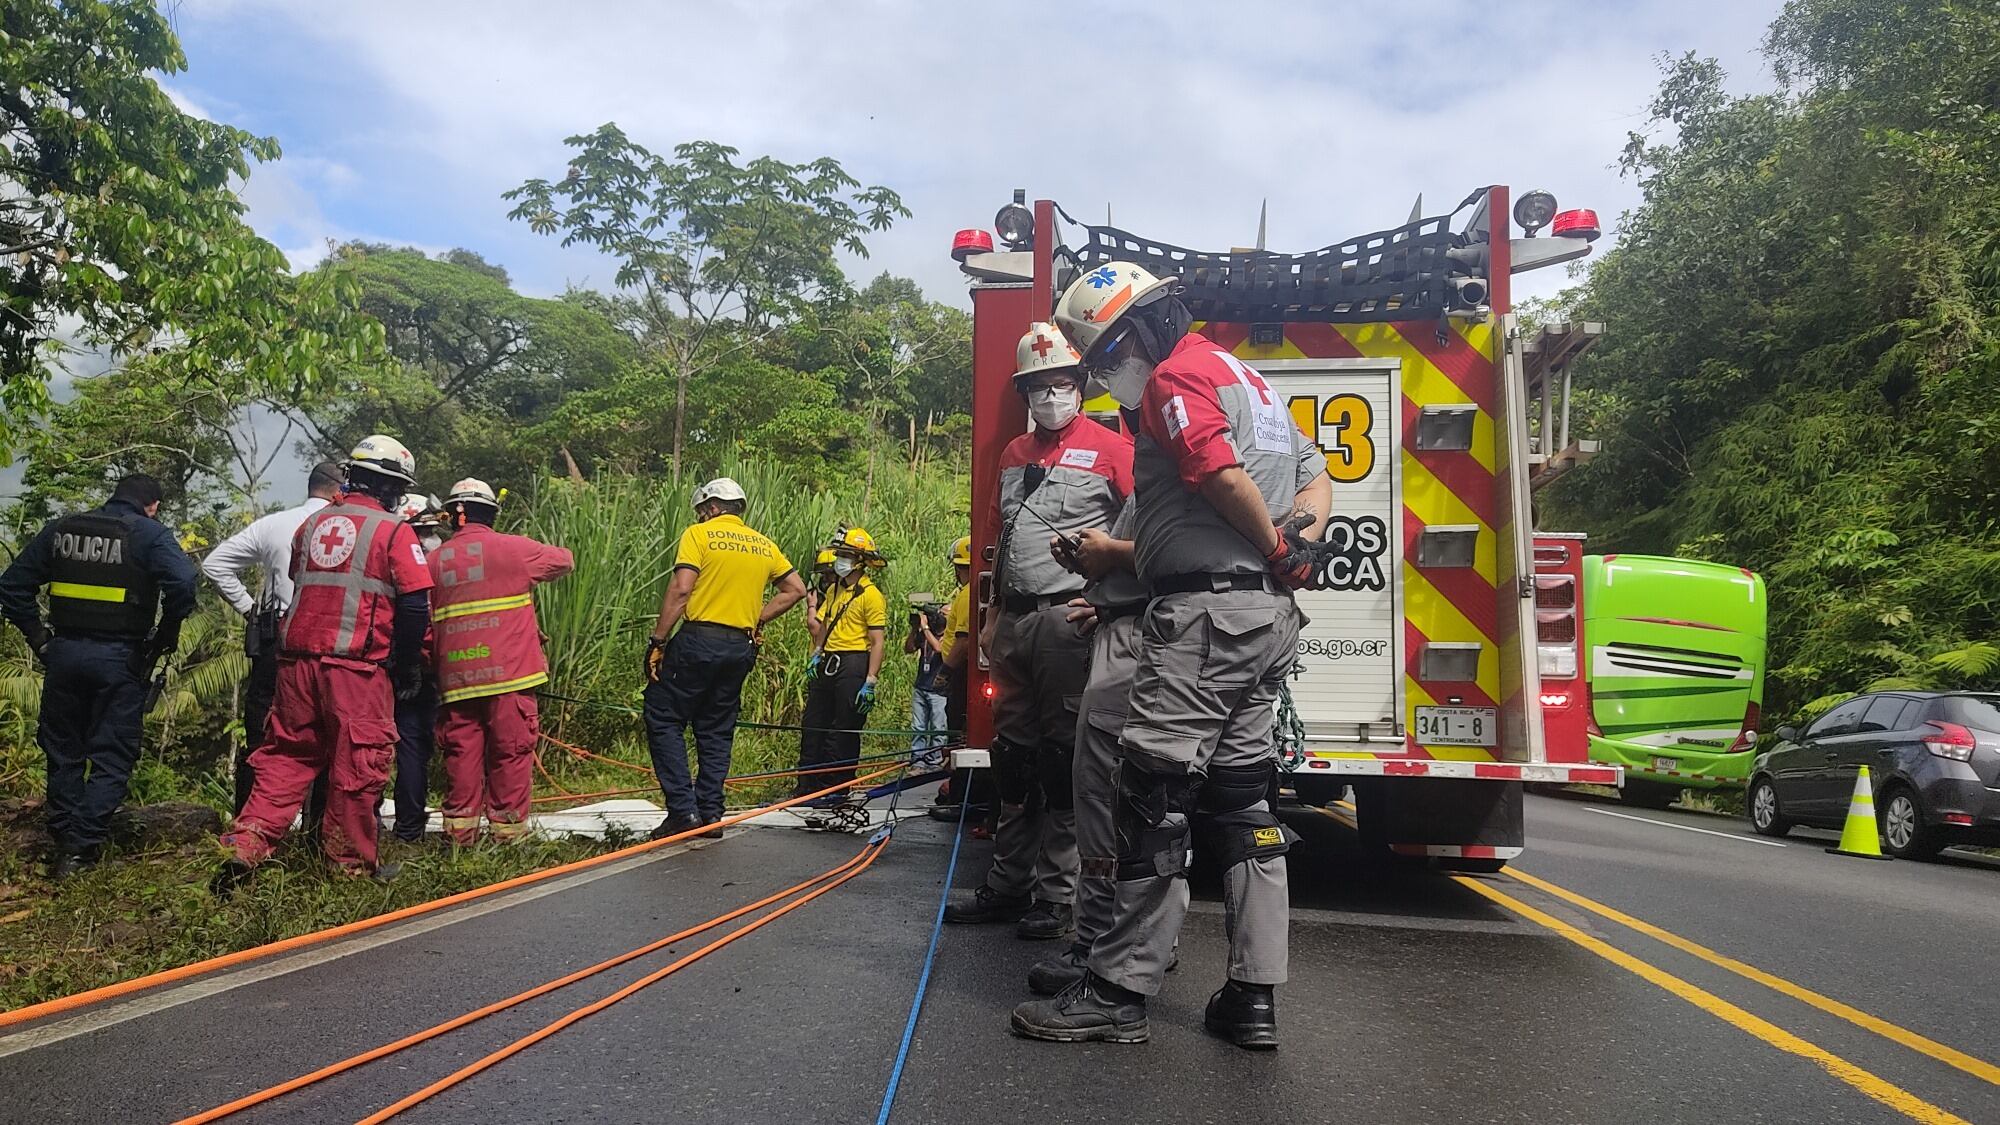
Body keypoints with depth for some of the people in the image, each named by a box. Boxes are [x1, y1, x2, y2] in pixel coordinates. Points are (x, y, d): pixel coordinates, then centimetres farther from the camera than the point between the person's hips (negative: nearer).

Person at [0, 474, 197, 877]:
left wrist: (37, 636, 13)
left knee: (63, 752, 17)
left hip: (64, 653, 4)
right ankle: (82, 848, 0)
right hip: (119, 659, -4)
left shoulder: (61, 529, 10)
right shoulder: (150, 535, -6)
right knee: (111, 757, 4)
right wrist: (167, 633, -9)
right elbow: (183, 582, -23)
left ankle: (62, 840, 23)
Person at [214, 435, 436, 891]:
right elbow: (415, 605, -8)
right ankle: (350, 864, 11)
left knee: (287, 754, 15)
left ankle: (246, 845, 6)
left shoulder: (314, 523, 13)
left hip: (298, 659, 6)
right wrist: (409, 666, 2)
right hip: (358, 668, -6)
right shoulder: (395, 532, -5)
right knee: (358, 765, 3)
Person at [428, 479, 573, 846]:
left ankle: (459, 828, 14)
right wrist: (532, 574, 34)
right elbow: (564, 560, 16)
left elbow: (424, 623, 11)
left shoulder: (434, 561, 9)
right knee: (512, 750, 3)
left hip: (456, 677, 4)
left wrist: (433, 664, 22)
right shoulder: (515, 548, -1)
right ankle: (508, 828, 6)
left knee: (462, 751, 11)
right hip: (509, 673, -3)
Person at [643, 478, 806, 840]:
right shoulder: (764, 546, 13)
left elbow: (680, 590, -13)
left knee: (663, 720, 4)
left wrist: (657, 641, -10)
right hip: (741, 646, 6)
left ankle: (683, 810, -3)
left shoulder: (699, 535, -3)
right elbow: (796, 589, 15)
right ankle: (710, 814, 14)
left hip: (699, 638, -5)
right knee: (717, 731, 14)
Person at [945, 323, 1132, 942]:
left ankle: (1057, 896, 6)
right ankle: (1008, 884, 21)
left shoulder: (1108, 447, -3)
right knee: (1013, 757, 12)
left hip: (1069, 619, -7)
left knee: (1063, 758, -2)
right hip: (1016, 620, 7)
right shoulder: (1013, 455, 18)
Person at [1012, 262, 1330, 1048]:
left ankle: (1119, 992, 0)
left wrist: (1276, 550, -7)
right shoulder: (1243, 377, 23)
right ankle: (1253, 998, 13)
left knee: (1153, 798, -6)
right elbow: (1314, 477, 24)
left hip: (1205, 612, -10)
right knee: (1244, 799, 10)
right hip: (1267, 617, 10)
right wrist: (1295, 546, 8)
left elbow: (1220, 473, -21)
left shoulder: (1176, 375, -6)